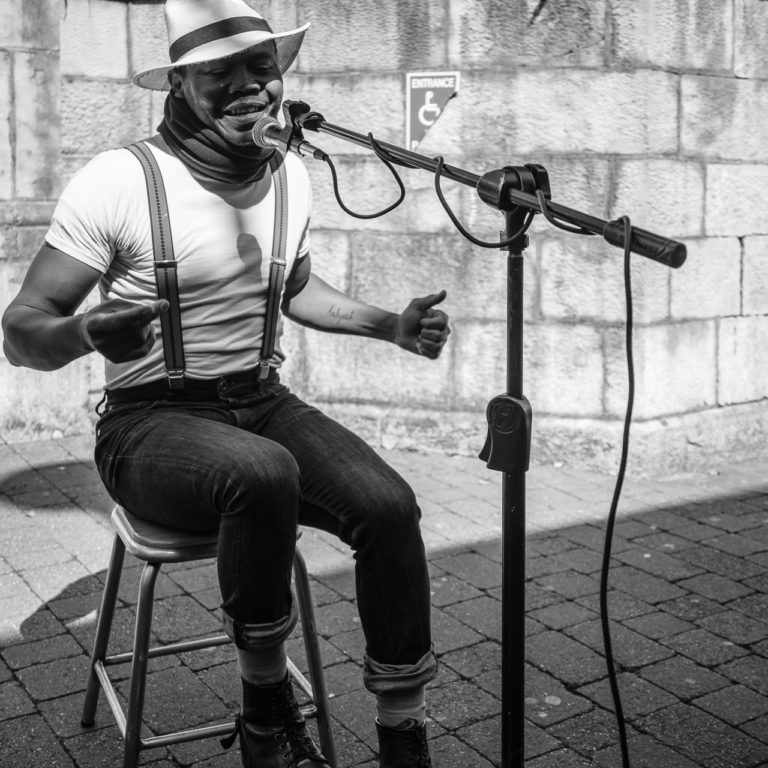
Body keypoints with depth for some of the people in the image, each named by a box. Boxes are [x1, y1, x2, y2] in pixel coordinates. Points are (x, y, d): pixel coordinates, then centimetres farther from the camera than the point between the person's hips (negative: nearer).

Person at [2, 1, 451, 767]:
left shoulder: (290, 172, 5)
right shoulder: (118, 180, -13)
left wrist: (392, 324, 9)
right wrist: (89, 333, -35)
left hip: (263, 402, 5)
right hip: (152, 419, -5)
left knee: (389, 505, -21)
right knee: (263, 474, -37)